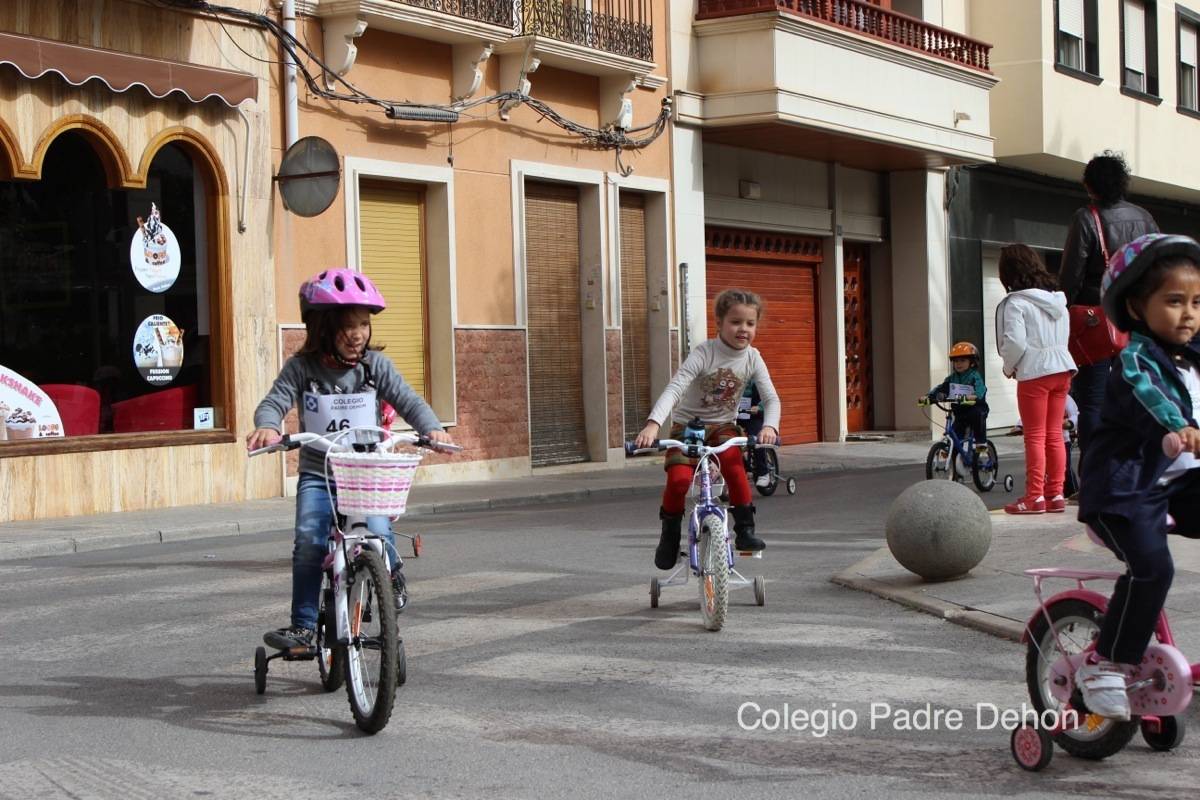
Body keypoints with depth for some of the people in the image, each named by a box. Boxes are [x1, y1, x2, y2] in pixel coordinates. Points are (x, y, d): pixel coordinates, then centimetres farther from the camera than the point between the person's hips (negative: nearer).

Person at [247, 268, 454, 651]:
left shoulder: (375, 365, 0)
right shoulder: (302, 368, -3)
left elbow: (407, 400, -4)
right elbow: (274, 401, -11)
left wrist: (431, 428, -23)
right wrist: (267, 426, -35)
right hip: (317, 475, 0)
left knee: (377, 533, -22)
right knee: (309, 541, -19)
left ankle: (391, 576, 14)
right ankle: (303, 626, -9)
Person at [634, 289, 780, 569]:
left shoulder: (752, 358, -8)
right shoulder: (703, 353, -21)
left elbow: (771, 398, -10)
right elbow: (674, 389, -31)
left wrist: (769, 426, -33)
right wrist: (653, 424, -46)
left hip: (722, 425, 2)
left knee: (734, 464, -29)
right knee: (679, 478, -24)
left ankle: (745, 528, -15)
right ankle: (670, 535, 1)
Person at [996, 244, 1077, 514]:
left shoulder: (1015, 303, -11)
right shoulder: (1057, 300, 12)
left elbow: (1015, 342, -18)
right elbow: (1064, 337, 13)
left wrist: (1008, 368, -1)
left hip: (1034, 373, -7)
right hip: (1062, 369, 7)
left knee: (1035, 436, -2)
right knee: (1054, 434, 11)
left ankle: (1035, 497, -2)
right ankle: (1056, 494, 13)